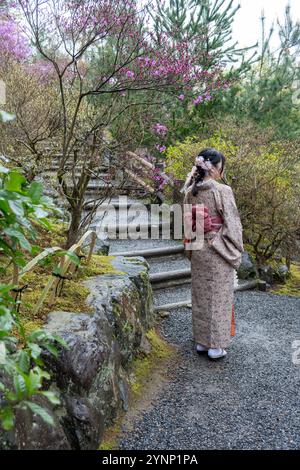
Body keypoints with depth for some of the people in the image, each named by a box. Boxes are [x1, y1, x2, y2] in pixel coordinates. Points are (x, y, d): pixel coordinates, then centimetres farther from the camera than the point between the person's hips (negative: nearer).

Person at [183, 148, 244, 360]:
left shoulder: (191, 191, 1)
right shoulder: (223, 191, -16)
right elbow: (232, 225, -14)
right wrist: (236, 253, -3)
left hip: (198, 251, 6)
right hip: (218, 252, -5)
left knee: (200, 296, 15)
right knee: (218, 297, 6)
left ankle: (201, 341, 28)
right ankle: (216, 346, 16)